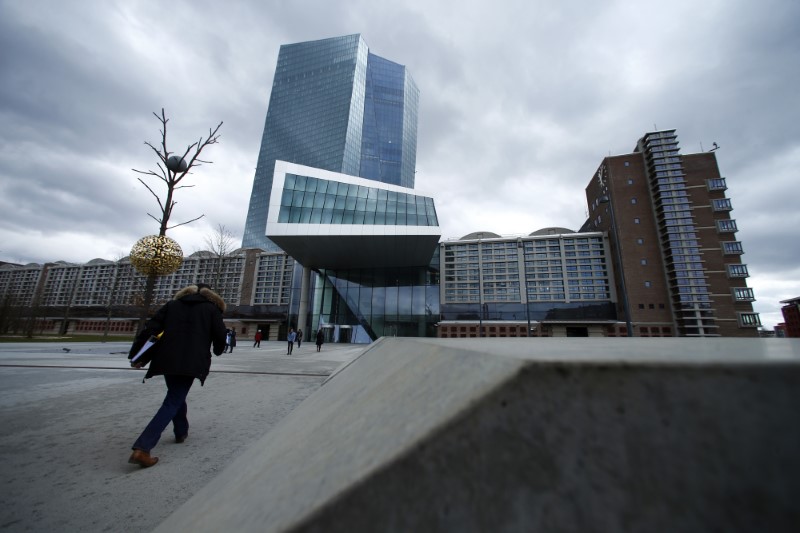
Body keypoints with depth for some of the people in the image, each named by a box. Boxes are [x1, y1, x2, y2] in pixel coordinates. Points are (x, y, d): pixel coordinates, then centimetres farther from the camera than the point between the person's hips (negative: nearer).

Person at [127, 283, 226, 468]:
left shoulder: (172, 304, 15)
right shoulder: (212, 308, 5)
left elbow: (151, 328, 5)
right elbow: (220, 336, -1)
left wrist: (137, 355, 8)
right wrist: (217, 350, 21)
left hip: (167, 359, 5)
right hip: (190, 362, -4)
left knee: (176, 397, 25)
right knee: (172, 402, 1)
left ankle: (181, 432, 38)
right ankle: (142, 448, -11)